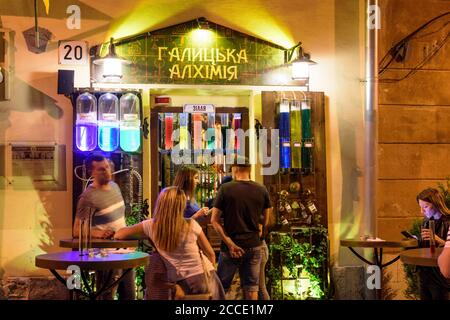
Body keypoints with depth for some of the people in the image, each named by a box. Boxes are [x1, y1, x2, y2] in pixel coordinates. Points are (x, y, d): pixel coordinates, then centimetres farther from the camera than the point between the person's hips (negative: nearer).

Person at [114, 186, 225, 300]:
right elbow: (211, 254, 0)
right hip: (202, 280, -1)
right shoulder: (191, 225, -11)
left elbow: (118, 235, 1)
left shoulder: (151, 226, -9)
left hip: (180, 285, 1)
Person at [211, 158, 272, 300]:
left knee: (221, 286, 9)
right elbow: (265, 221, 10)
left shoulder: (225, 189, -7)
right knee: (251, 287, 8)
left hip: (232, 246, -2)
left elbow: (214, 220, -10)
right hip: (254, 246, 3)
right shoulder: (262, 190, 1)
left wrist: (229, 243, -10)